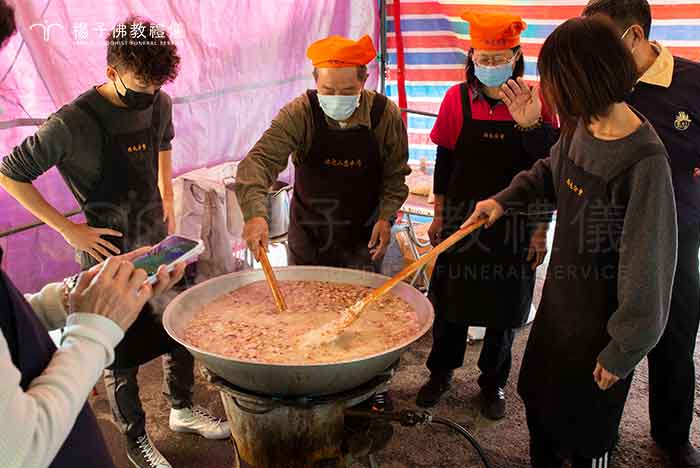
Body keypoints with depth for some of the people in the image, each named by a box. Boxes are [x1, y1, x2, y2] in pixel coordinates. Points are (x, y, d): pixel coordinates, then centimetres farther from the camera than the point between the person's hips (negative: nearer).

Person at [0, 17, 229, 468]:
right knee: (122, 354, 8)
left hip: (160, 243, 6)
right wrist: (69, 229, -14)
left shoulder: (160, 103, -4)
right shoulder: (73, 122, -22)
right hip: (110, 254, -6)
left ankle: (183, 407, 42)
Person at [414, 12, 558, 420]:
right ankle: (441, 373, 33)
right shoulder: (458, 98, -3)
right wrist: (439, 216, 6)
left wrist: (540, 230, -11)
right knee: (451, 299, 11)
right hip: (461, 219, 1)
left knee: (504, 309, 10)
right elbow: (445, 161, 3)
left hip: (514, 227, -1)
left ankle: (493, 383, 31)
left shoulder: (537, 102, -7)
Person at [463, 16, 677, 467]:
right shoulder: (580, 126, -5)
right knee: (539, 401, 26)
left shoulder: (644, 162, -29)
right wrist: (504, 198, 4)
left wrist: (623, 351, -16)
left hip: (600, 319, -7)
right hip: (560, 296, 8)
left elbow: (646, 265, -24)